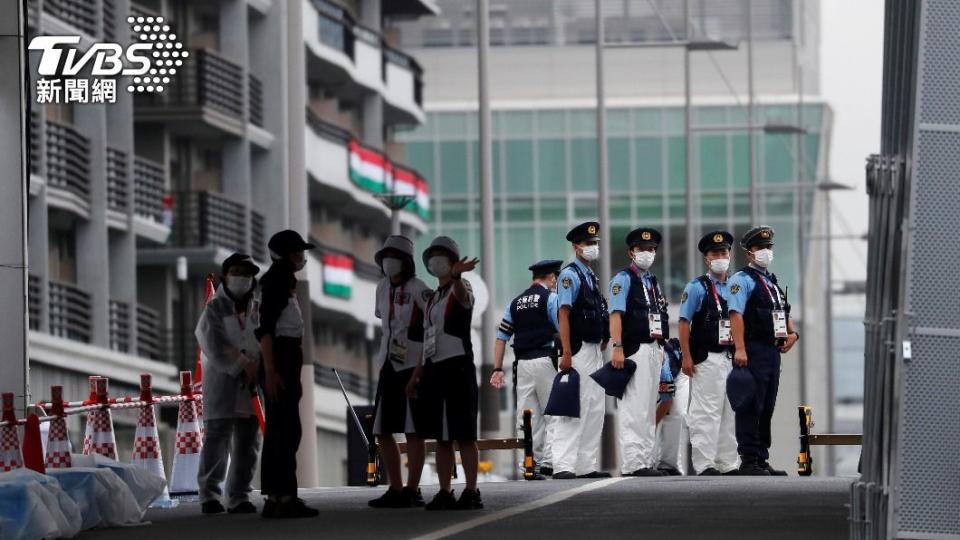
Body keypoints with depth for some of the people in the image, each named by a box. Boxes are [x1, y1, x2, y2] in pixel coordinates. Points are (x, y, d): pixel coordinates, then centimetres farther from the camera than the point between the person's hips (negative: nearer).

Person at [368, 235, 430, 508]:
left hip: (412, 366, -8)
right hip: (388, 366, 8)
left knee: (413, 431, -5)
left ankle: (412, 490, -2)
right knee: (382, 431, 8)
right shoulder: (383, 288, 13)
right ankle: (396, 489, 17)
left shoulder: (417, 289, -10)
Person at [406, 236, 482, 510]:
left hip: (457, 365, -8)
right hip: (434, 368, 8)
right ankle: (445, 493, 10)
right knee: (441, 436, 7)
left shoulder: (460, 288, -3)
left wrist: (456, 276, -53)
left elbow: (464, 297, -30)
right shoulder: (434, 297, 21)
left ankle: (471, 493, -7)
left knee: (463, 433, -7)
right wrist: (416, 374, 18)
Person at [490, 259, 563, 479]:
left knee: (530, 418, 6)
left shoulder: (516, 302, 16)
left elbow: (502, 336, 14)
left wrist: (497, 369, 14)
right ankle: (549, 462, -14)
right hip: (545, 360, -6)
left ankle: (532, 464, 4)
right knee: (553, 414, -3)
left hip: (522, 362, 6)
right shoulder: (551, 298, -1)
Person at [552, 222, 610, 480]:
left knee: (595, 411, 10)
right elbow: (564, 315, -17)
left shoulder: (591, 276, 18)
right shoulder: (570, 275, -9)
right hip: (578, 351, -9)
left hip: (595, 351, 9)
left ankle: (587, 465, 15)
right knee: (574, 409, -13)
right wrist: (566, 353, -23)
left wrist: (603, 343, 18)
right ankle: (563, 465, -15)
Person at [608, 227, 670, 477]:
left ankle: (647, 460, 14)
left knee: (649, 408, 10)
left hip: (654, 350, 9)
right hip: (635, 350, -9)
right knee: (634, 407, -12)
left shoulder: (653, 282, 20)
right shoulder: (624, 279, -4)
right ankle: (632, 463, -15)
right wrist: (617, 348, -22)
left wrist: (661, 350, 18)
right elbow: (616, 315, -13)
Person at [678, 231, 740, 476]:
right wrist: (687, 358, -12)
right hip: (706, 360, -6)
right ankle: (704, 464, -8)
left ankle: (728, 463, 14)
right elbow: (684, 323, -5)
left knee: (729, 412, 9)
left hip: (730, 358, 6)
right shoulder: (697, 287, -2)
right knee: (706, 412, -8)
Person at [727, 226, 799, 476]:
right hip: (753, 352, -9)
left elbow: (785, 314, 31)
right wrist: (739, 349, -26)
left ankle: (762, 459, 17)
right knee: (750, 408, -8)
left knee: (766, 409, 12)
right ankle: (748, 461, -8)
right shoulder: (743, 279, -6)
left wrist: (792, 334, 10)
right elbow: (736, 314, -17)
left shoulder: (772, 282, 21)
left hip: (773, 351, 9)